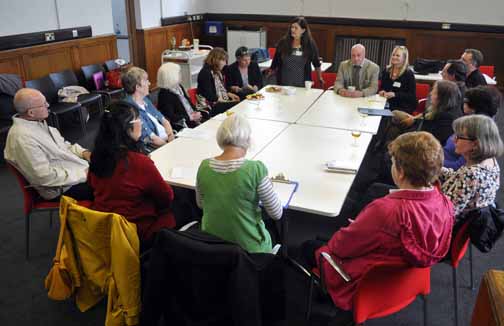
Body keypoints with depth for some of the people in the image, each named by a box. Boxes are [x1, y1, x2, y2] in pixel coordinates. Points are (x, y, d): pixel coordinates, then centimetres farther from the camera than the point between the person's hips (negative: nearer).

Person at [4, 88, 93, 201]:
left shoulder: (38, 122, 4)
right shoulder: (22, 138, -24)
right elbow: (45, 177, -26)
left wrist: (83, 152, -2)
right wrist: (82, 175, -22)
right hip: (62, 188, -9)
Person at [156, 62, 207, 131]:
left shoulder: (179, 87, 14)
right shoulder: (164, 94, -12)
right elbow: (170, 117, -18)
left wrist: (196, 112, 1)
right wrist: (190, 117, -15)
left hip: (193, 119, 9)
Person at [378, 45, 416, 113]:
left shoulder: (409, 74, -4)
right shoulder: (386, 71, 11)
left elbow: (412, 96, -8)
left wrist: (394, 94, -19)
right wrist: (382, 92, -3)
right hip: (387, 104, 4)